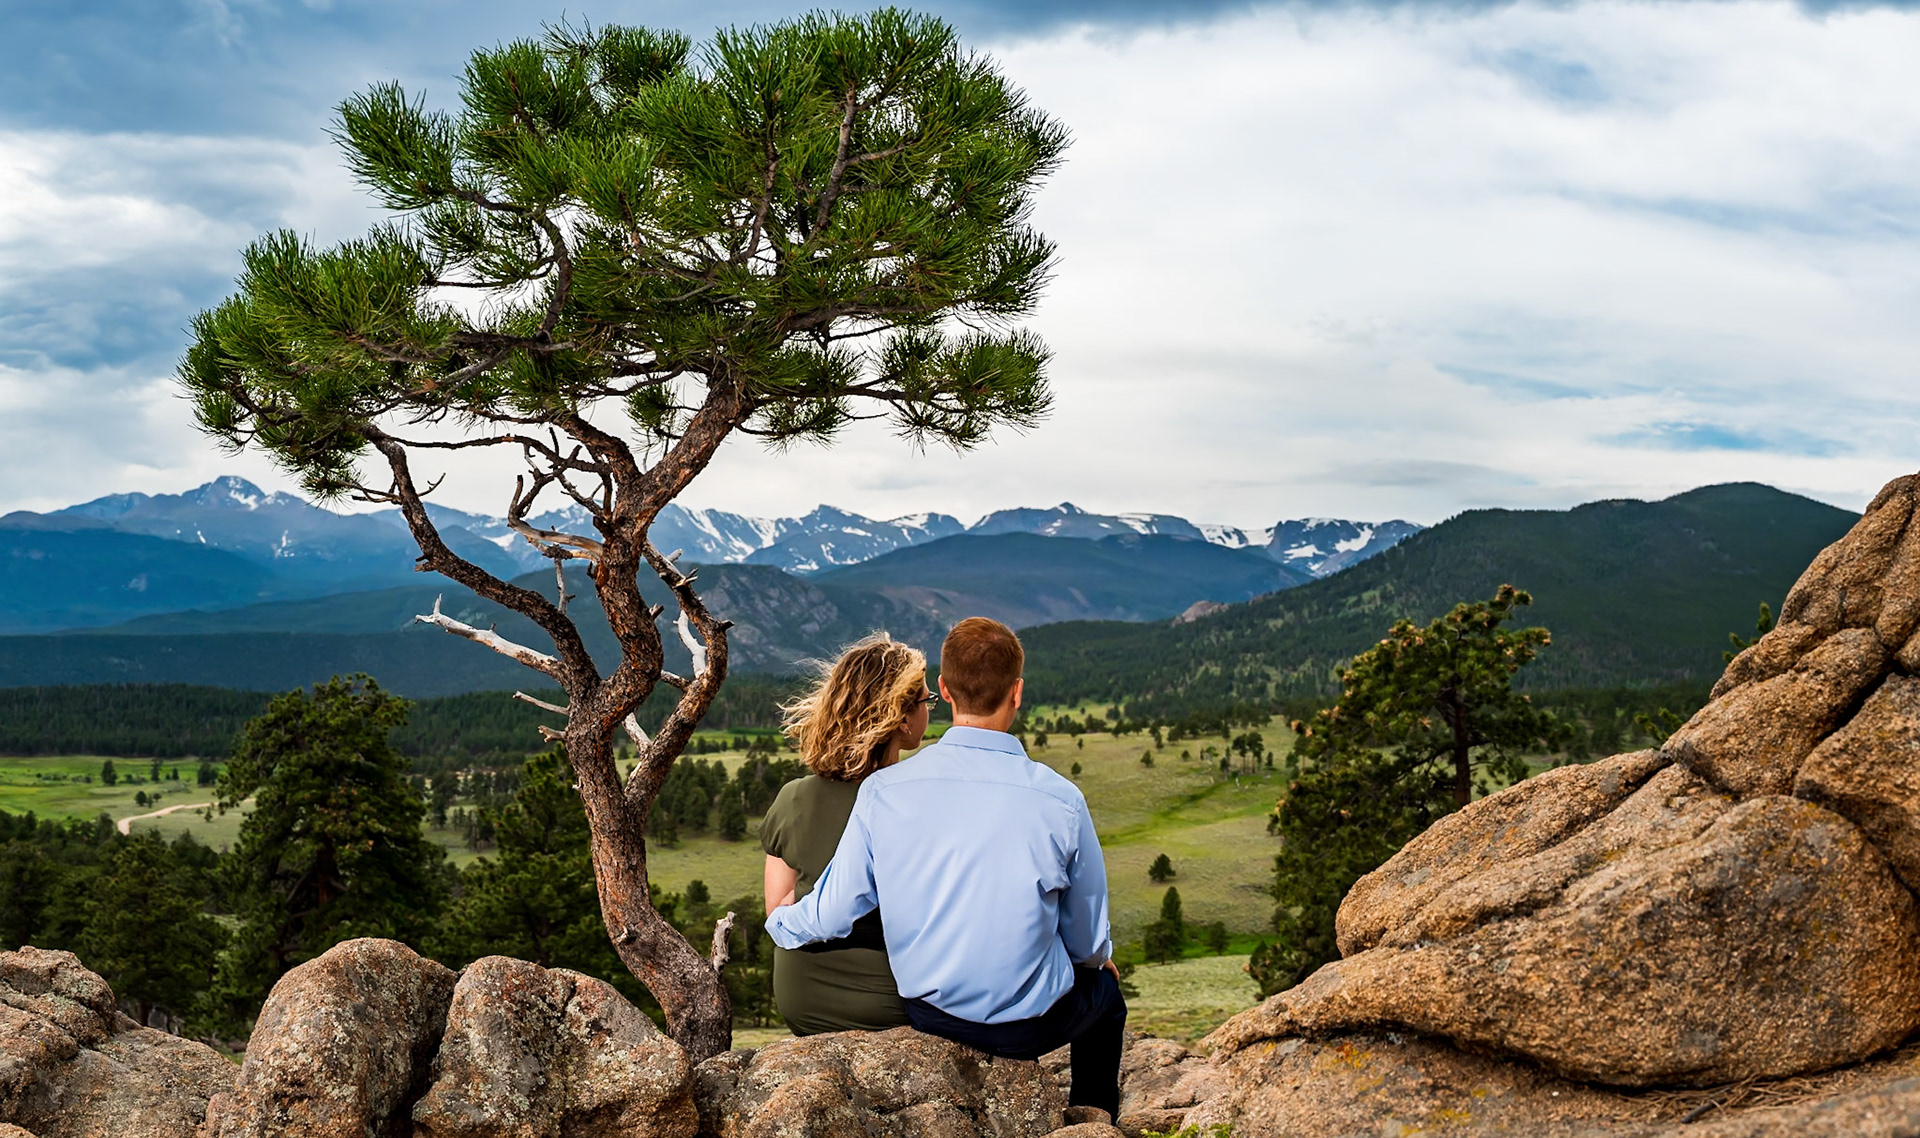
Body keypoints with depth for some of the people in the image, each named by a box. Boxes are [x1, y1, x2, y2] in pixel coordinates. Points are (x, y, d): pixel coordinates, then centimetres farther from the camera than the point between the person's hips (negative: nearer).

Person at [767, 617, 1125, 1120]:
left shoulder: (882, 791, -15)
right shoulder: (1059, 801, -19)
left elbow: (830, 916, -7)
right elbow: (1089, 941, -6)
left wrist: (777, 921, 16)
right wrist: (1099, 960, 18)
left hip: (926, 1012, 3)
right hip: (1027, 1024, -3)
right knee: (1104, 988, 31)